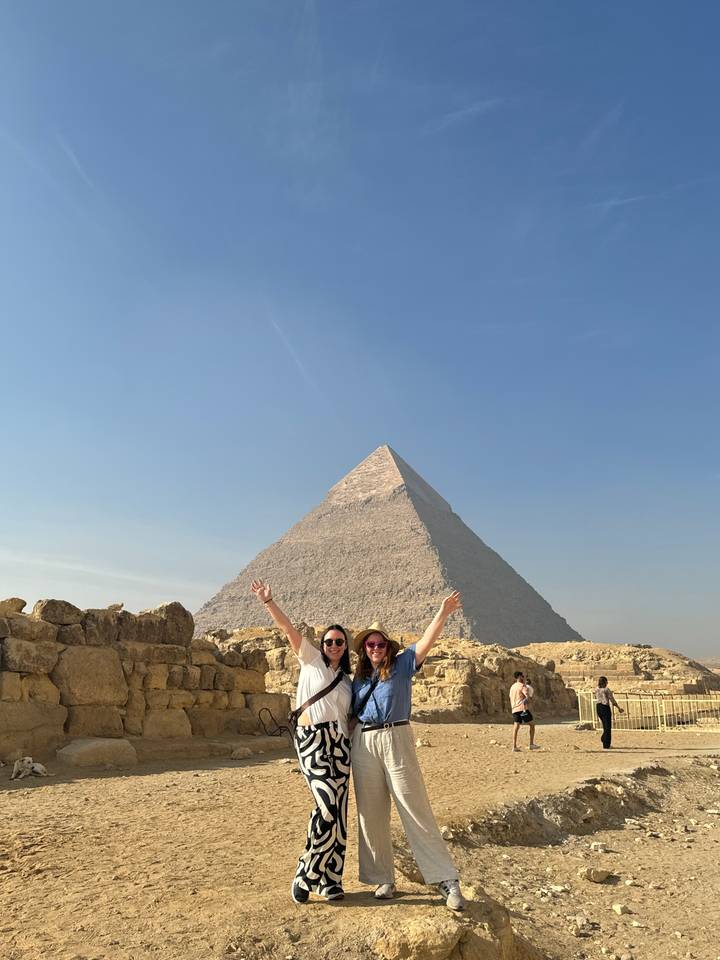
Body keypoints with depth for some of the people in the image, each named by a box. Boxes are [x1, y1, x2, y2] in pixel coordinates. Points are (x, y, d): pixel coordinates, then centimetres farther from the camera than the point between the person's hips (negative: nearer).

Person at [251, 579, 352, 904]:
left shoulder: (347, 681, 20)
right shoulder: (310, 660, 7)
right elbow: (287, 627, -2)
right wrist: (268, 601, -11)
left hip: (340, 744, 5)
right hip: (312, 739, -5)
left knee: (338, 811, 3)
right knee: (327, 805, -18)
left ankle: (329, 879, 16)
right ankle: (305, 875, -2)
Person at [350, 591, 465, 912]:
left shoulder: (401, 665, 3)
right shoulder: (358, 677, 14)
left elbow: (425, 643, -10)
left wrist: (443, 614, -23)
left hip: (396, 740, -4)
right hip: (363, 744, 4)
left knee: (416, 811, -5)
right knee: (371, 814, 9)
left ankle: (446, 880, 1)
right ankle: (383, 879, 23)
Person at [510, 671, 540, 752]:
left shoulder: (512, 687, 19)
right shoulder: (522, 686, -5)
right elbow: (527, 696, -19)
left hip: (514, 709, 7)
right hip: (522, 708, -7)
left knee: (516, 726, 4)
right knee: (532, 724, 8)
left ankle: (514, 747, -3)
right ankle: (532, 744, 8)